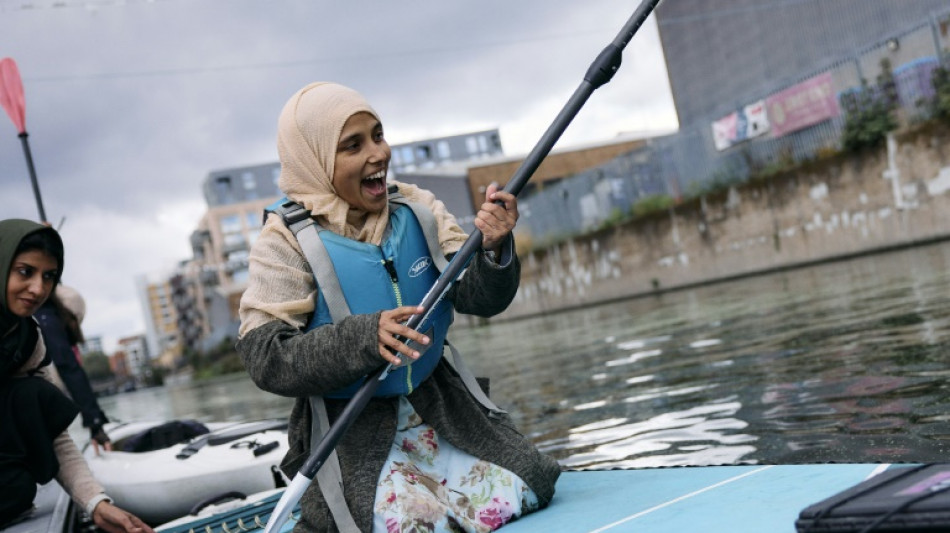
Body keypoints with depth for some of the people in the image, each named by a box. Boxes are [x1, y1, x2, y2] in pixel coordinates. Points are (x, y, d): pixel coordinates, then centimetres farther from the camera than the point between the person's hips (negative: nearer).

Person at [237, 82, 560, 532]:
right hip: (351, 430, -4)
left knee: (514, 496, -7)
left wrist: (493, 250, -27)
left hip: (440, 407, 4)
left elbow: (477, 298, -5)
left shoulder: (416, 209, 0)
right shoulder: (286, 242, -11)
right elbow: (266, 357, -19)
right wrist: (365, 337, -33)